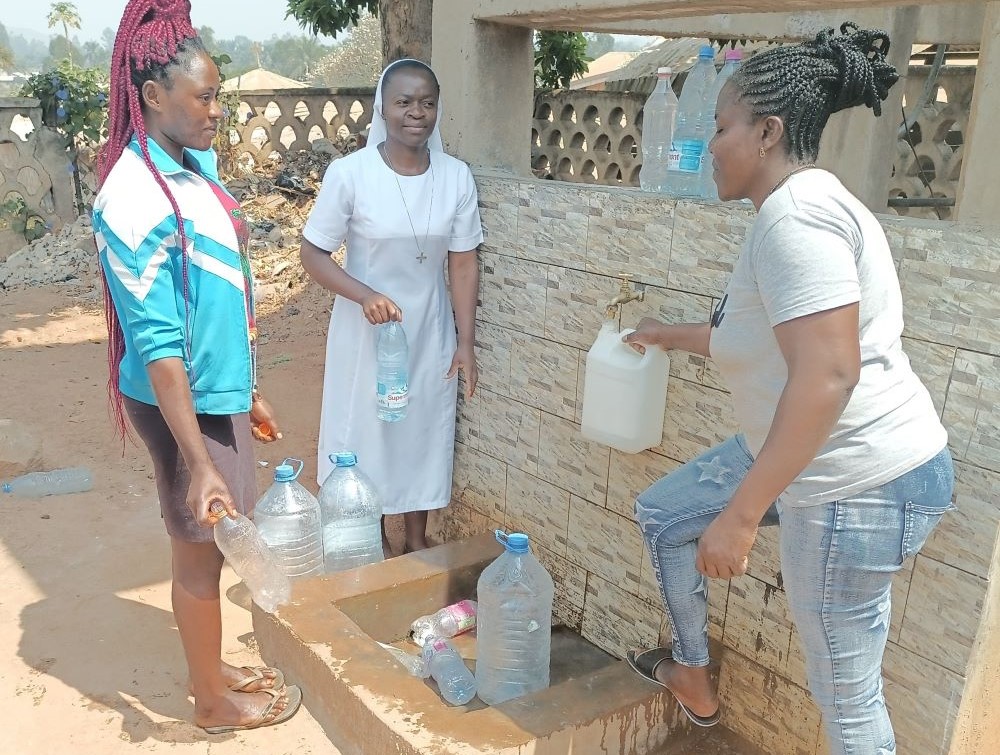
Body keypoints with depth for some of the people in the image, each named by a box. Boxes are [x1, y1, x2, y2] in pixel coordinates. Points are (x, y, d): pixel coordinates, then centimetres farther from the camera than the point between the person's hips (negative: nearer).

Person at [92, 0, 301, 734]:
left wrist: (248, 392, 18)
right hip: (186, 403, -8)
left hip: (221, 391, 8)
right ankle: (214, 700, 30)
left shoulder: (197, 166, 4)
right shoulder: (135, 200, -24)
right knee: (200, 551, 9)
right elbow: (157, 345, -26)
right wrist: (198, 462, -27)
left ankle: (209, 666, 42)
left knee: (209, 545, 22)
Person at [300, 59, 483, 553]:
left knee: (424, 429, 15)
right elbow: (313, 254, -10)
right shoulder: (349, 173, -16)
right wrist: (365, 295, -26)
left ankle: (416, 538, 36)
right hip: (365, 331, -2)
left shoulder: (457, 177, -7)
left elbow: (463, 262, -2)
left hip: (429, 332, 3)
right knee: (363, 430, 11)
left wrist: (466, 342, -4)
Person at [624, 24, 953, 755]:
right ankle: (695, 682, 37)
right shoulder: (802, 205, 13)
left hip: (862, 480, -11)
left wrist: (740, 514, -29)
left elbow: (828, 375, -31)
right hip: (820, 458, 11)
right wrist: (674, 335, 37)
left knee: (845, 693, 3)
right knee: (664, 512, 19)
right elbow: (767, 336, 27)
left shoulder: (794, 213, -21)